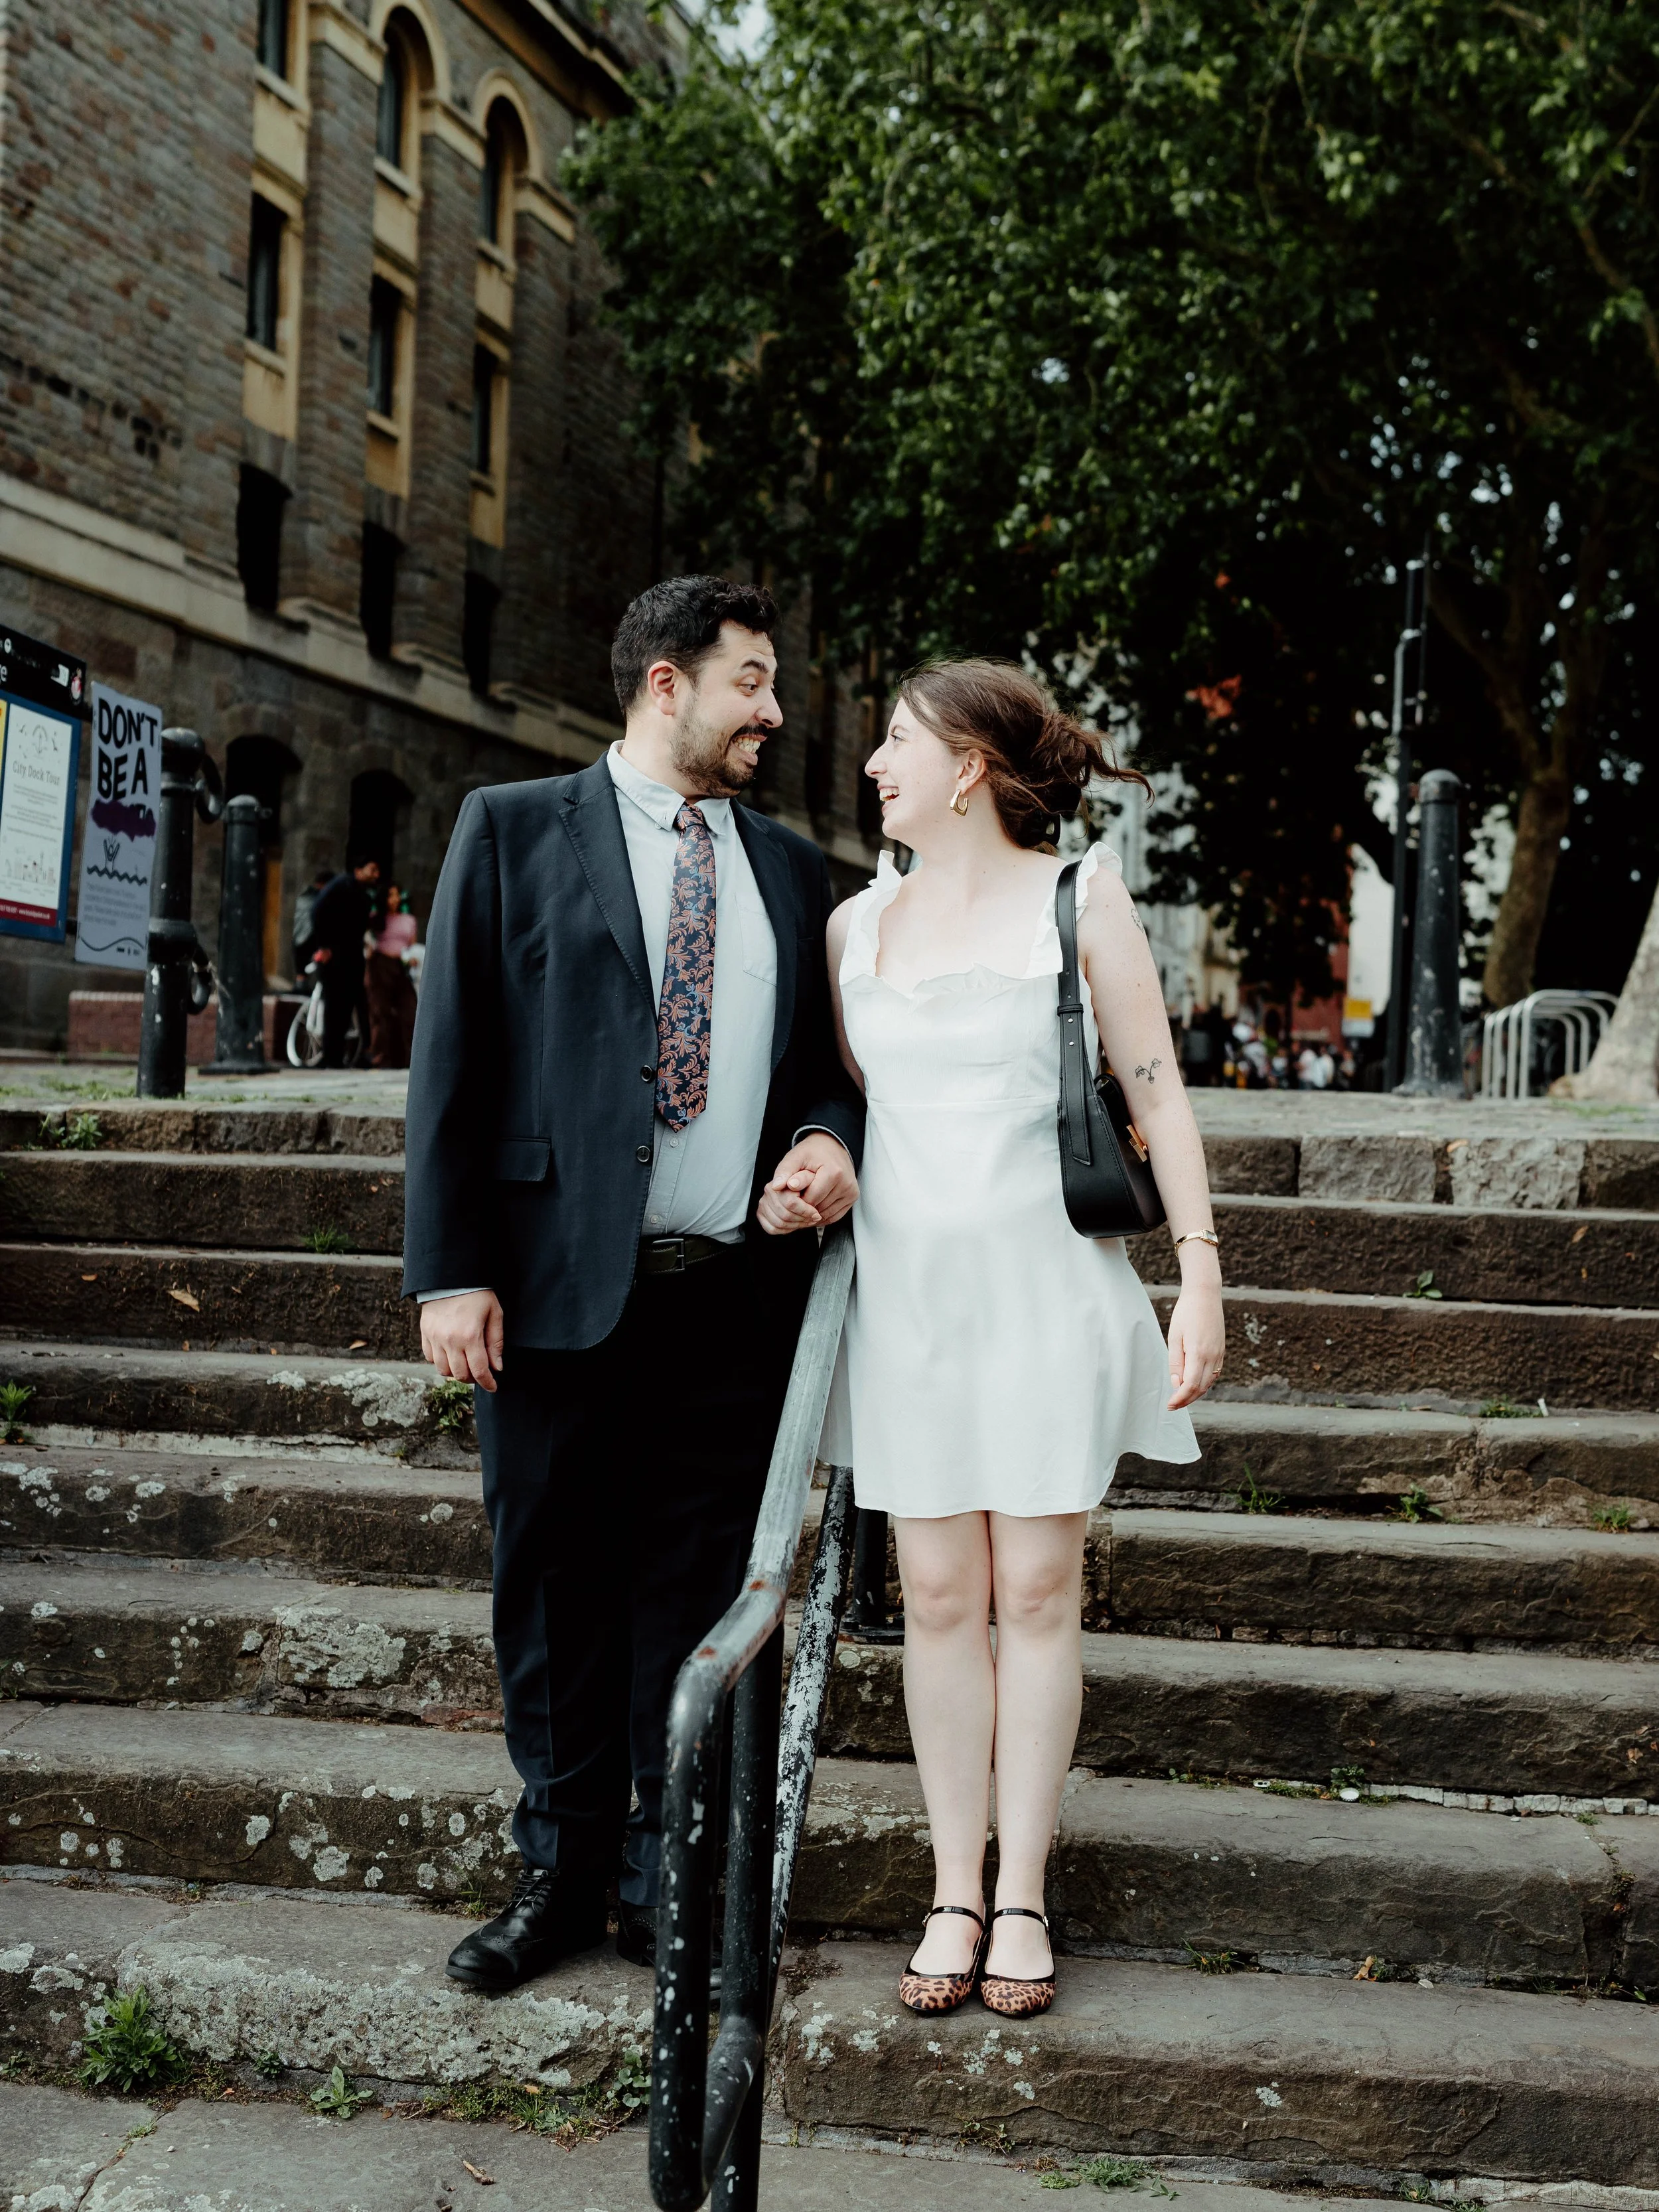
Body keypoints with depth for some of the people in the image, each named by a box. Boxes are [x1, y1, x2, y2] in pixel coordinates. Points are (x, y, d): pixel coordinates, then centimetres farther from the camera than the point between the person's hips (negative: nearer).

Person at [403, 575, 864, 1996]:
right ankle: (563, 1870, 23)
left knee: (703, 1598, 7)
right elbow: (454, 1058, -1)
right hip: (561, 1288, -3)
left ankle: (673, 1880, 21)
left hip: (738, 1295, 3)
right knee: (560, 1594, 7)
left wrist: (830, 1141, -4)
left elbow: (827, 1060, 20)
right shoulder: (516, 832, 4)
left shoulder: (790, 869, 15)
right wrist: (451, 1270, -8)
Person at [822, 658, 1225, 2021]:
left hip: (1047, 1280, -3)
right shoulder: (857, 924, 10)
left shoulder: (1081, 899, 0)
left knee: (1040, 1588, 2)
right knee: (940, 1594, 4)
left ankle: (1022, 1898, 12)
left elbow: (1159, 1094, -2)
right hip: (906, 1282, 3)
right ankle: (955, 1896, 13)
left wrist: (1201, 1275, -7)